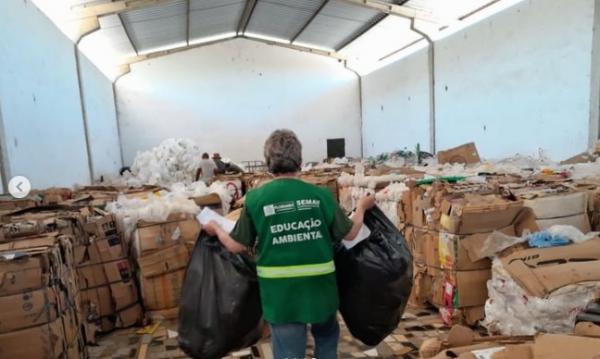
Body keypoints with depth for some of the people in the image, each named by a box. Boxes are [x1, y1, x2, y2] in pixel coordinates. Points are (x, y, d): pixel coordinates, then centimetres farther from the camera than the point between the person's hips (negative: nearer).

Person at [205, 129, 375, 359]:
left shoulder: (256, 198, -10)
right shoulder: (320, 195, -8)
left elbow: (237, 246, -2)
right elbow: (350, 234, 0)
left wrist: (215, 229, 19)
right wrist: (362, 207, 19)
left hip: (281, 289, -1)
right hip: (319, 283, 1)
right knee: (327, 337, 29)